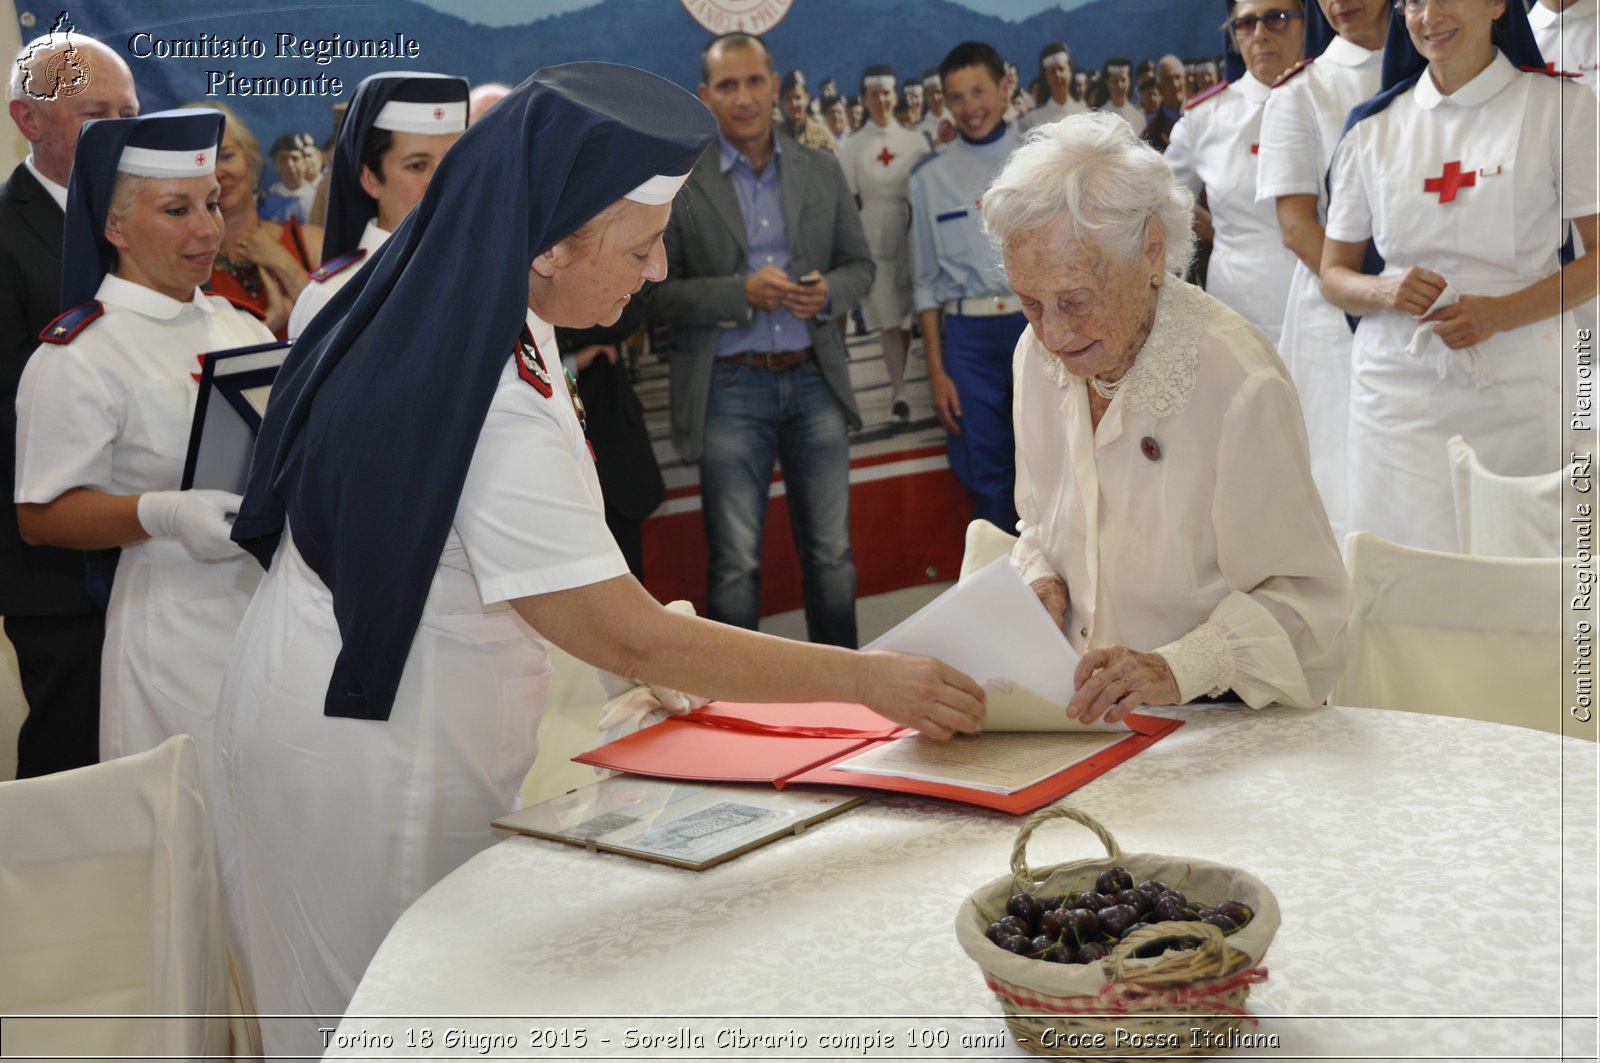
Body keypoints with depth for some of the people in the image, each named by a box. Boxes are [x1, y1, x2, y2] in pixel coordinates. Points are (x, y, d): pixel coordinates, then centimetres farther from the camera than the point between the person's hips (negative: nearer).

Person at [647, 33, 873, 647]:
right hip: (729, 389, -3)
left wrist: (829, 292, -10)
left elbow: (860, 265, 13)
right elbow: (656, 295, -7)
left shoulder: (822, 172, 7)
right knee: (735, 565, 5)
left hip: (815, 380, 3)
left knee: (831, 554, 12)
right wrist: (742, 292, -19)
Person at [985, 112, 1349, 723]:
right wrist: (1039, 580, -6)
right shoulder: (1039, 355, 1)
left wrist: (1176, 669, -29)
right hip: (1086, 712, 6)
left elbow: (1301, 594, -14)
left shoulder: (1239, 384, -19)